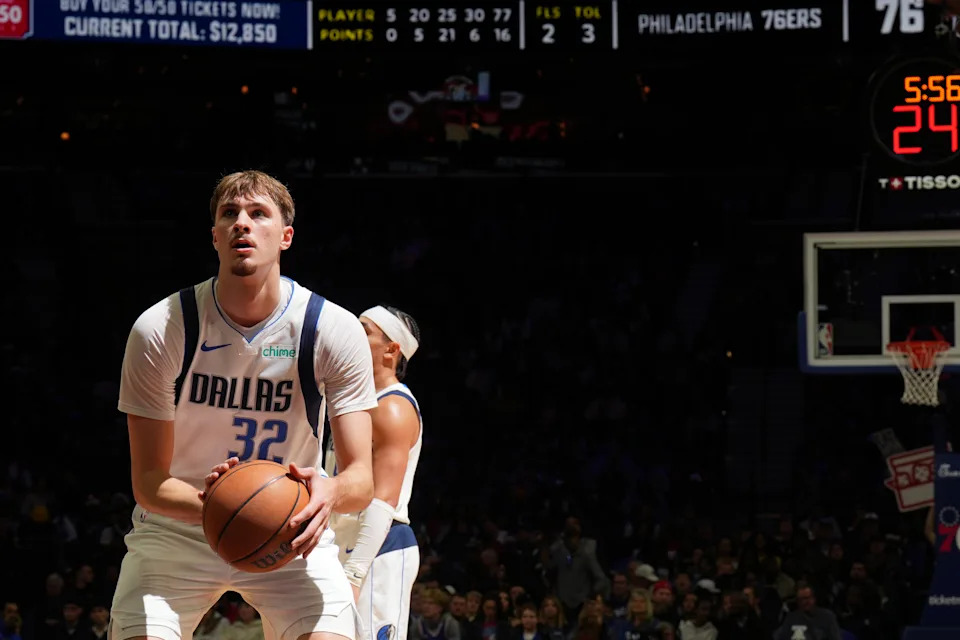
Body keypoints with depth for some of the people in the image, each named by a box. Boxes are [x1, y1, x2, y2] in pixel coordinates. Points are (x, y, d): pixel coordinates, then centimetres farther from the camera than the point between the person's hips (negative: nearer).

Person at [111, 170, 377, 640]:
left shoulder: (336, 331, -15)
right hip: (176, 533, 0)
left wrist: (331, 492, -41)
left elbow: (362, 478, -16)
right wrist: (207, 504, -38)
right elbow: (148, 482, -16)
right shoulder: (159, 330, -16)